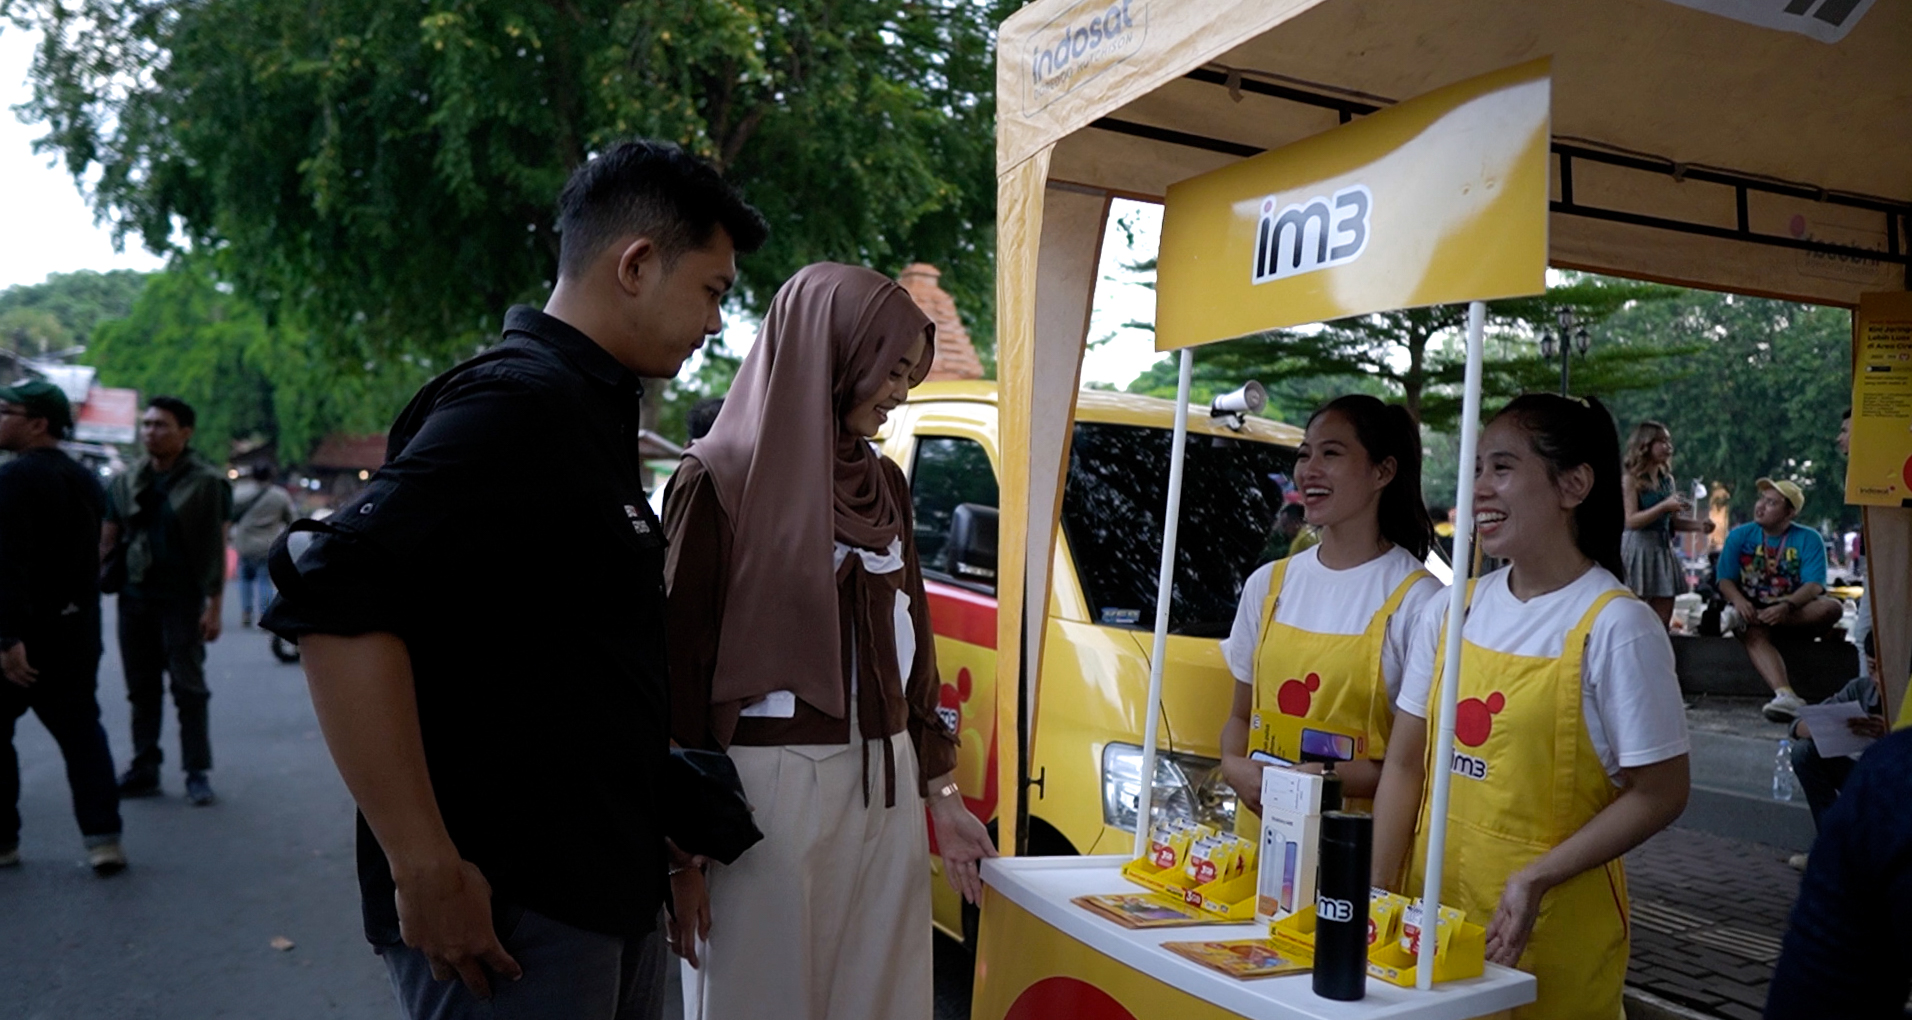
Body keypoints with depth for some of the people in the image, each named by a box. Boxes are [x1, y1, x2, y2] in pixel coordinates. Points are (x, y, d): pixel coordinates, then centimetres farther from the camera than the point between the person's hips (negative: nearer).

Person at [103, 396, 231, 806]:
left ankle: (198, 772, 6)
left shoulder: (207, 483, -5)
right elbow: (106, 542, 11)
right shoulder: (127, 484, 9)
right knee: (142, 690, 11)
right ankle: (144, 768, 20)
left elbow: (218, 551, -7)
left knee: (188, 689, 0)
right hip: (135, 599, 5)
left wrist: (214, 607, -11)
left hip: (183, 601, -5)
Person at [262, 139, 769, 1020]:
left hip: (613, 896, 9)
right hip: (511, 916, -9)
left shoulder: (591, 411, 13)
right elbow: (333, 597, -27)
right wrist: (425, 870, -25)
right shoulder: (515, 402, -16)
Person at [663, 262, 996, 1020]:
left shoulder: (885, 485, 10)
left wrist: (941, 792, 13)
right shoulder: (722, 479, -8)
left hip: (885, 787, 6)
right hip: (774, 786, -6)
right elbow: (682, 659, -9)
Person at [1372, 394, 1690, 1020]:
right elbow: (1405, 764, 4)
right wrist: (1379, 893, -4)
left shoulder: (1615, 626, -12)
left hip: (1552, 925, -4)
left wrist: (1537, 879, -18)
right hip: (1431, 905, 4)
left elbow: (1659, 795, -10)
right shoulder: (1452, 612, 2)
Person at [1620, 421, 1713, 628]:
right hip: (1638, 548, -7)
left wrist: (1698, 525, 1)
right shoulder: (1631, 478, -7)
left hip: (1663, 548, 7)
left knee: (1662, 622, 5)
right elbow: (1631, 521, -15)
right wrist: (1664, 506, -22)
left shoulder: (1667, 479, 13)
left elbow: (1672, 521, 17)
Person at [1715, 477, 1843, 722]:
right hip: (1752, 609, -1)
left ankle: (1752, 620, -29)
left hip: (1797, 614, 1)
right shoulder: (1739, 536, 4)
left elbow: (1814, 586, -11)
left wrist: (1787, 606, -32)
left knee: (1831, 608, -30)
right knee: (1754, 635, -35)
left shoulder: (1808, 539, 1)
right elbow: (1725, 580, -1)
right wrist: (1739, 601, -25)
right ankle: (1785, 695, -54)